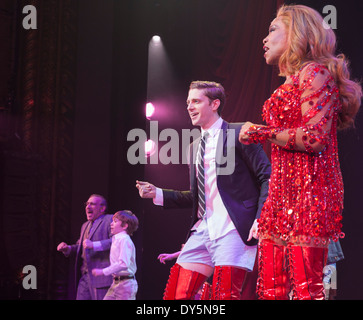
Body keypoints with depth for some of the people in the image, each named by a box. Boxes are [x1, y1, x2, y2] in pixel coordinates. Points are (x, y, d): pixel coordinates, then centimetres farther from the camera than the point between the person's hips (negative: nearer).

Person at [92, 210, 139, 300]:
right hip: (116, 283, 10)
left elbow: (123, 264, -24)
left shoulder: (124, 240, -14)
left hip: (125, 283, -10)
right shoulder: (116, 239, 16)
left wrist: (103, 271, -22)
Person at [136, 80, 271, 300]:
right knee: (175, 295, 1)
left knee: (224, 295, -17)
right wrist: (157, 194, 14)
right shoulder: (195, 147, 21)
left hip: (232, 230, -7)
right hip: (202, 232, 7)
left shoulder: (239, 134, -2)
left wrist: (260, 219, -17)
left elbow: (267, 178, -5)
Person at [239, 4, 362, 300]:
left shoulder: (316, 72, -4)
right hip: (283, 192, 9)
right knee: (271, 288, 3)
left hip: (309, 190, -9)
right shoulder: (291, 81, 22)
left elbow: (315, 137, -16)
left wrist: (261, 132, -8)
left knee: (307, 287, -9)